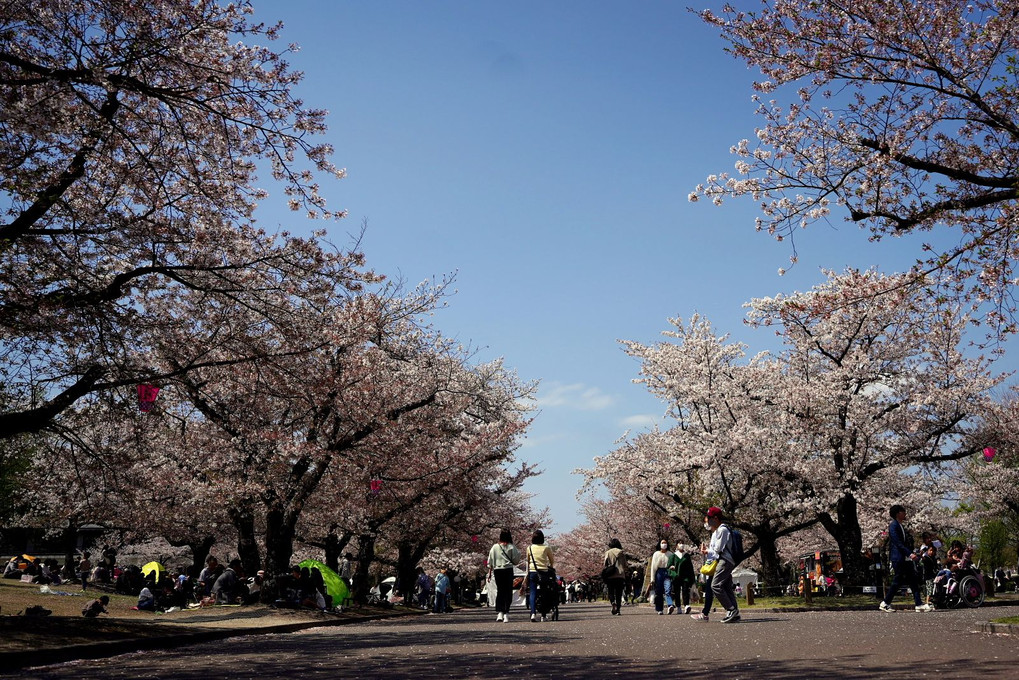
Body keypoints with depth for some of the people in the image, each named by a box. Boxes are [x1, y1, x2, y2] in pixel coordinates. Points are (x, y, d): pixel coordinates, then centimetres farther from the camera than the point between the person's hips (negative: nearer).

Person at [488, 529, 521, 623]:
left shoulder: (494, 547, 5)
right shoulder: (511, 547, -2)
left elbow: (490, 562, 7)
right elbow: (516, 560, 0)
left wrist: (490, 573, 12)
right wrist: (518, 552, 16)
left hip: (497, 570, 2)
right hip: (508, 570, -2)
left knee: (499, 591, 10)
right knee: (508, 592, 3)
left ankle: (499, 612, -3)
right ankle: (506, 613, -4)